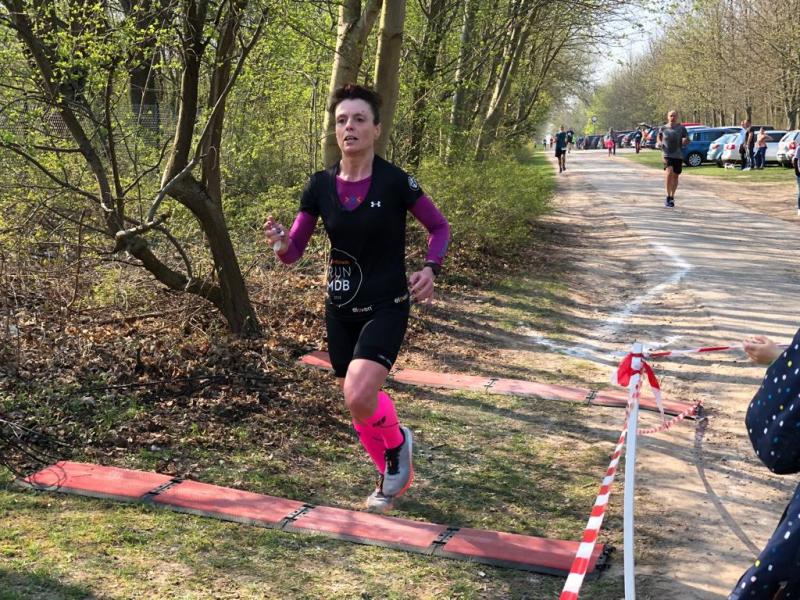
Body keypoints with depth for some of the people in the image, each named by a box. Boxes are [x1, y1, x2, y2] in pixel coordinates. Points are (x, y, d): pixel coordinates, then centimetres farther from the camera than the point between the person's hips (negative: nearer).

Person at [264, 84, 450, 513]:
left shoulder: (395, 182, -13)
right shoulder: (320, 185, -3)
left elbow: (439, 227, 1)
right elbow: (294, 249, 1)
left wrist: (430, 268, -16)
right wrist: (281, 244, -22)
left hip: (386, 308, -4)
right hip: (340, 311, 5)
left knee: (360, 399, -25)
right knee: (357, 408, 14)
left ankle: (398, 442, 9)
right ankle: (393, 477, 40)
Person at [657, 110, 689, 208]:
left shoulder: (681, 128, 3)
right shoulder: (664, 128, 5)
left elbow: (687, 140, 4)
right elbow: (658, 137, 22)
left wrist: (685, 141, -19)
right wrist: (660, 142, 1)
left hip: (678, 155, 2)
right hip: (667, 154, -1)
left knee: (675, 176, 9)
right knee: (669, 172, -24)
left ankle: (672, 197, 28)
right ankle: (668, 197, -17)